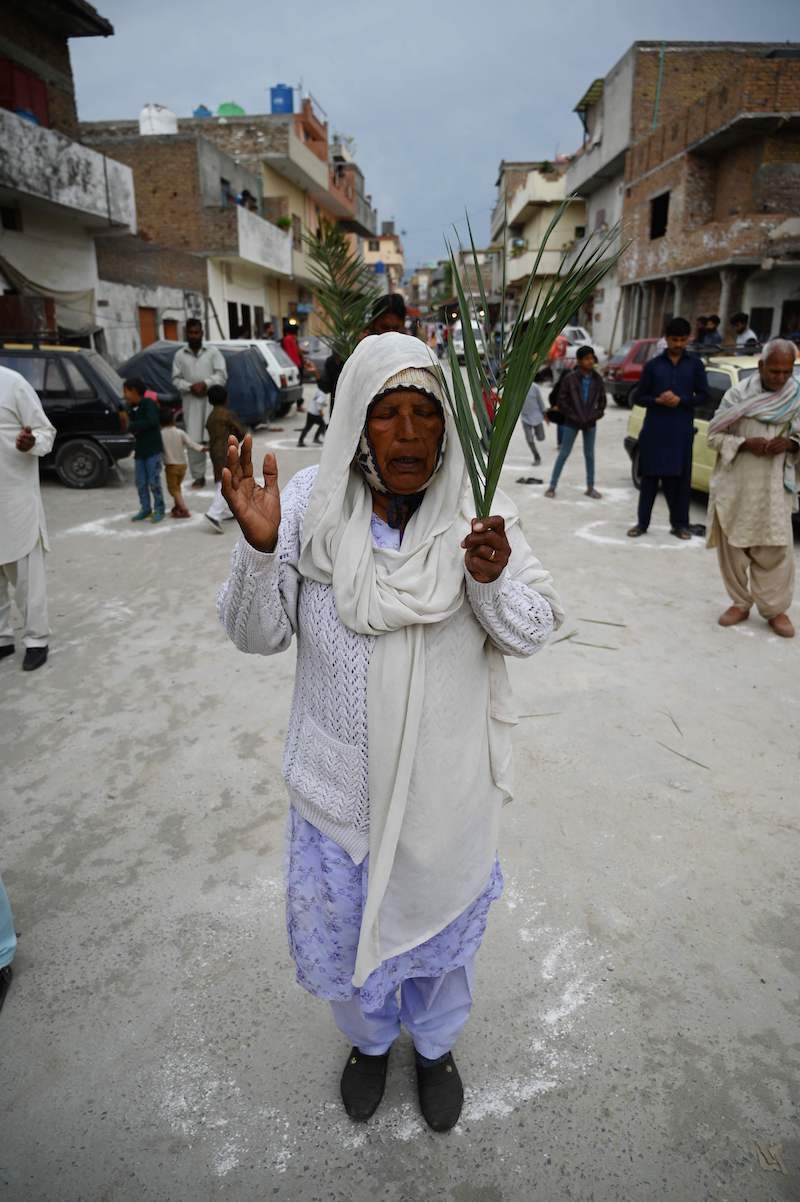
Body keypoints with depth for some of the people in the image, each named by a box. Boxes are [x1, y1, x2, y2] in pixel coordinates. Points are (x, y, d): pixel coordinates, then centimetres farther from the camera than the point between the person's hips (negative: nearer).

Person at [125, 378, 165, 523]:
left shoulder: (149, 403, -10)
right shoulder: (132, 408, 13)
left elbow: (152, 421, -24)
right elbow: (135, 427, 16)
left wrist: (132, 425, -18)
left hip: (153, 450, -8)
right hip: (140, 450, 8)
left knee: (154, 482, -5)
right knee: (141, 483, 8)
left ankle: (159, 510, 6)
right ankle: (145, 509, 17)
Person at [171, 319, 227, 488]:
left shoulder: (213, 351, 7)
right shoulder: (180, 355, 11)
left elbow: (222, 375, -1)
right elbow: (176, 379, 7)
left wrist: (205, 384, -15)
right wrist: (190, 387, -11)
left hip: (212, 399, -1)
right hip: (191, 401, 2)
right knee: (194, 440, -3)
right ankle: (198, 476, 5)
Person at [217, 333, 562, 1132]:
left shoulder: (477, 509, -13)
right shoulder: (309, 504, -13)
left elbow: (534, 630, -10)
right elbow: (258, 635, -10)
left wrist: (493, 582, -30)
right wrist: (259, 549, -29)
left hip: (445, 783, 0)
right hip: (339, 779, 1)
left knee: (440, 916, 24)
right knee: (342, 924, 23)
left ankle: (435, 1045, 57)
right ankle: (369, 1040, 58)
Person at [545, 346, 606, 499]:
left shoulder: (597, 379, 1)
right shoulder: (570, 378, -10)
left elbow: (602, 399, 12)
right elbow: (561, 399, -8)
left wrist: (597, 414, 0)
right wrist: (572, 415, -10)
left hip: (590, 423, 4)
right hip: (572, 422, -4)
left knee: (589, 454, 11)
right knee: (564, 453, 1)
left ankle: (590, 487, 20)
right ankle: (552, 486, 8)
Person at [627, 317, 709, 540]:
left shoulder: (695, 364, 7)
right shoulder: (653, 364, 7)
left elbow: (703, 395, 6)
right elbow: (639, 397, 7)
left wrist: (681, 400, -12)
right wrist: (658, 400, -12)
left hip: (682, 430, 0)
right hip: (655, 429, 0)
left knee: (680, 478, 1)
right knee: (650, 476, 2)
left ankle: (679, 524, 10)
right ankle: (642, 522, 7)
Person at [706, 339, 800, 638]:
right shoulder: (737, 394, -1)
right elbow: (714, 435, 0)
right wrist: (745, 443, -16)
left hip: (775, 488, 0)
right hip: (734, 485, 0)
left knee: (775, 550, -2)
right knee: (733, 547, 6)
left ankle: (776, 608, 12)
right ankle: (740, 603, 21)